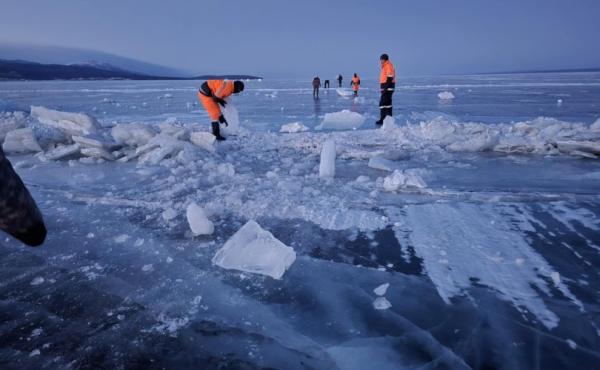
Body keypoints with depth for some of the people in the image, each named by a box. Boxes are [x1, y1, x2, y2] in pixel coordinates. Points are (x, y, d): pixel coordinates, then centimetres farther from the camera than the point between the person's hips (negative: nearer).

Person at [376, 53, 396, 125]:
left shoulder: (388, 66, -12)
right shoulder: (385, 66, 19)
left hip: (388, 87, -11)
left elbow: (390, 78, -20)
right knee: (388, 103, 13)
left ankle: (382, 119, -14)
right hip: (386, 87, 11)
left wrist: (385, 88, -25)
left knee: (383, 103, -13)